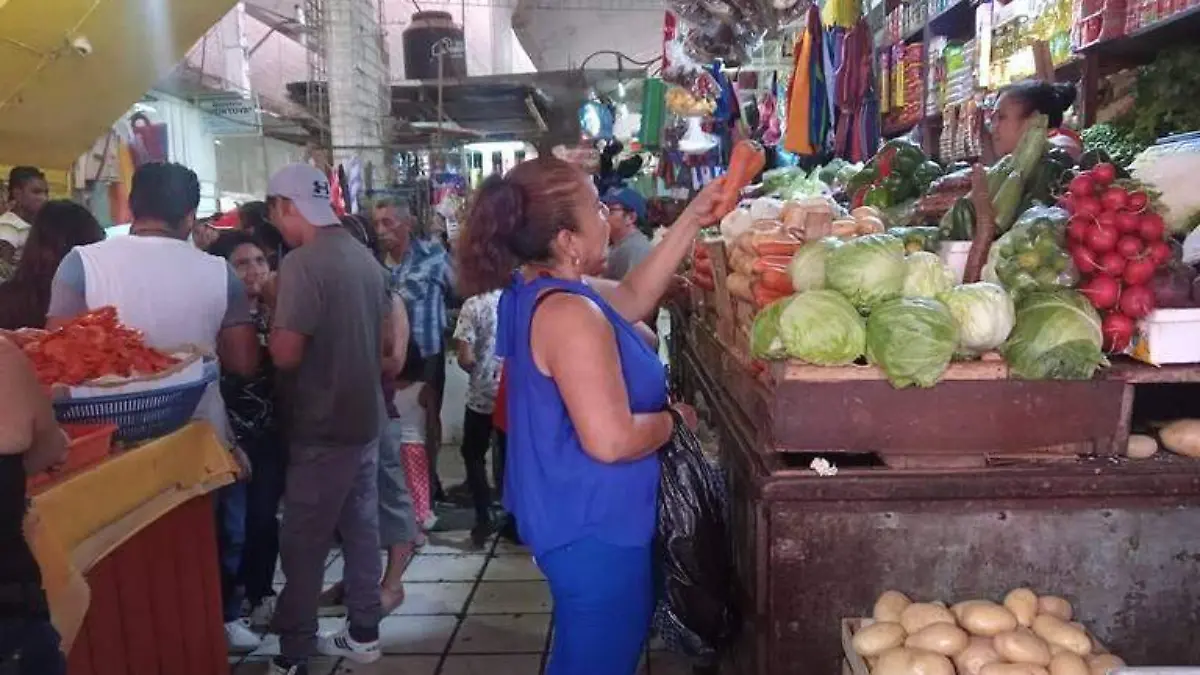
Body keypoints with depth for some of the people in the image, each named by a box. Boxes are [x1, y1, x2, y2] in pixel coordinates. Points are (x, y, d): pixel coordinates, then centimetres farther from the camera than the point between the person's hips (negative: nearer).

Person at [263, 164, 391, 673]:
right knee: (361, 527, 15)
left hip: (323, 427, -8)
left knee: (304, 542, 2)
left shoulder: (302, 263, -18)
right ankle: (363, 634, 26)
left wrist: (275, 307, -6)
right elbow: (385, 343, 14)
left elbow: (286, 355, -22)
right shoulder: (366, 258, 7)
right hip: (365, 418, 8)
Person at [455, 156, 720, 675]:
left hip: (575, 514, 10)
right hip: (593, 526, -10)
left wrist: (691, 221, 11)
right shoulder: (570, 314, -28)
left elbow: (633, 297, 14)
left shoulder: (533, 292, 4)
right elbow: (611, 440, -31)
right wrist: (674, 418, -12)